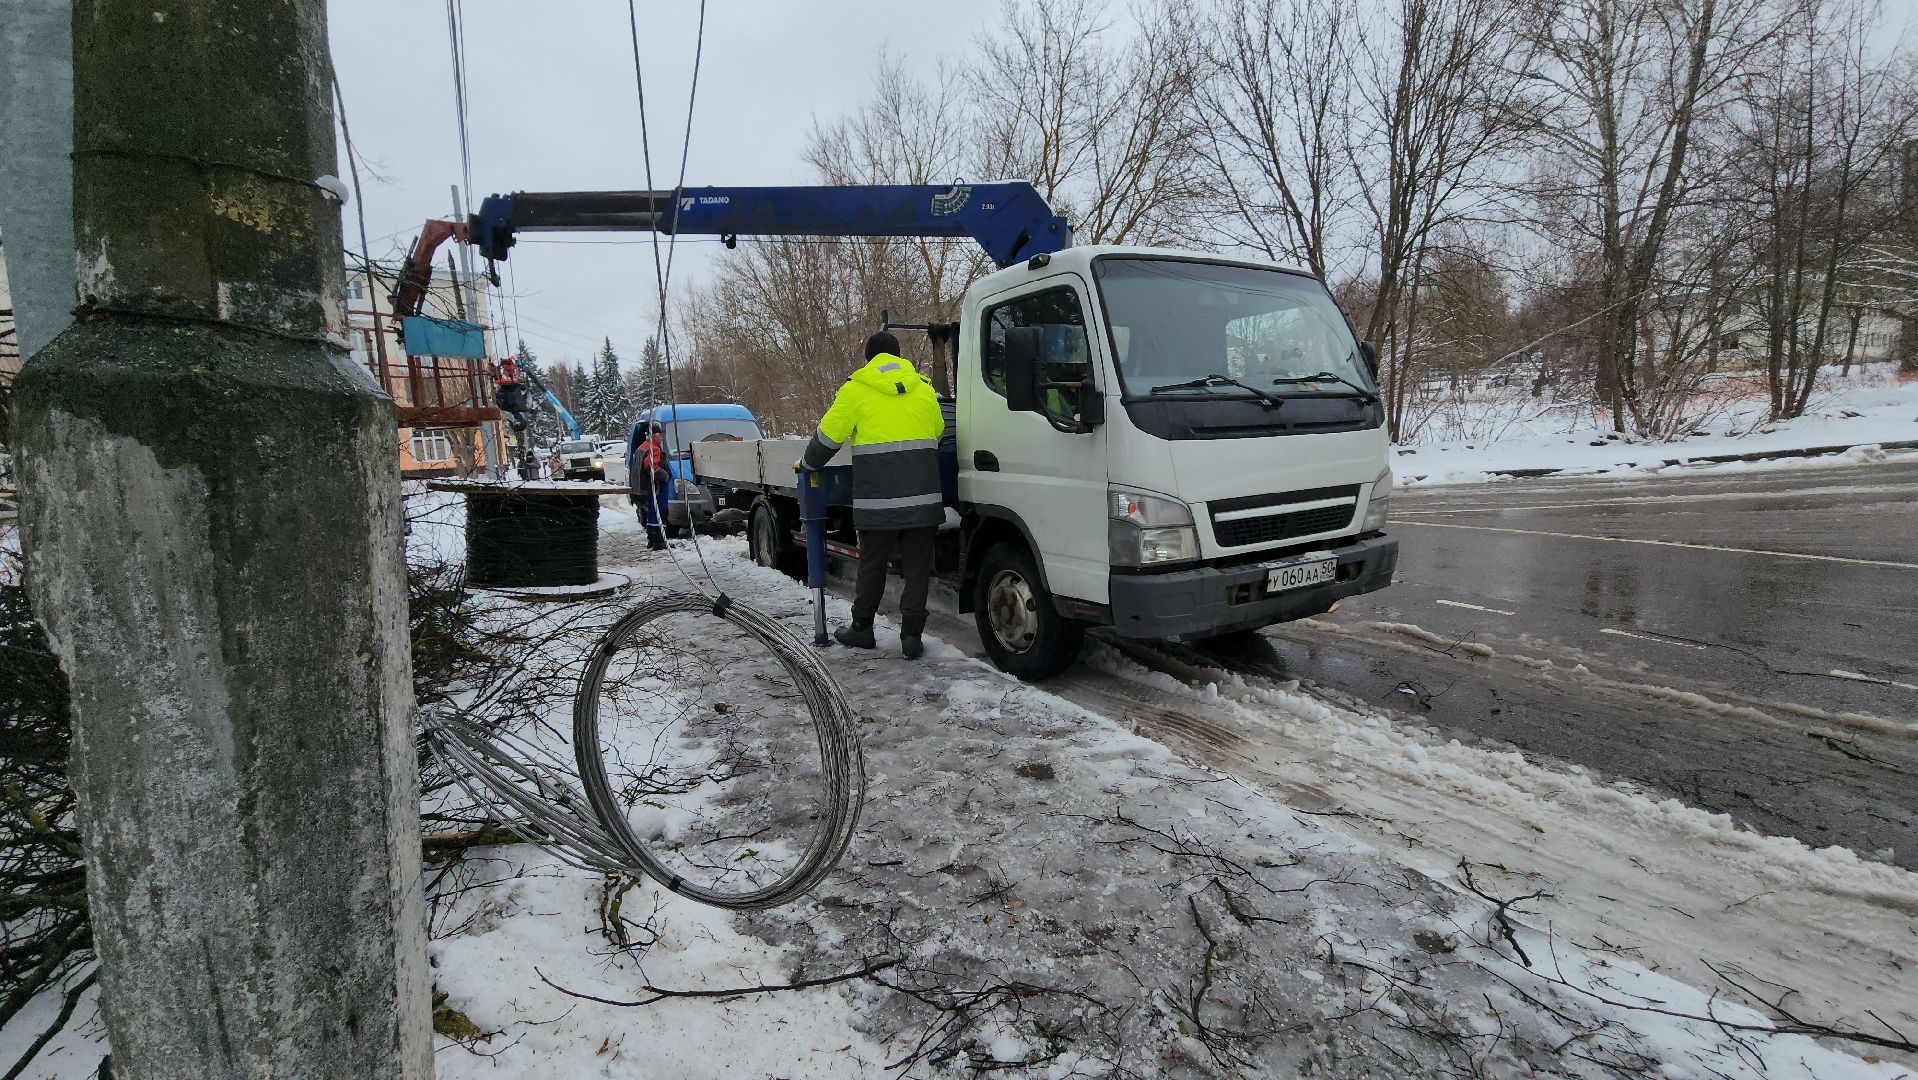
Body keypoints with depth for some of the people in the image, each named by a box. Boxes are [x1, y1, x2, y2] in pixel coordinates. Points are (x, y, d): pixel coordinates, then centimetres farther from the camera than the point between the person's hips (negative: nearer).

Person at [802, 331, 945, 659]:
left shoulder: (856, 390, 0)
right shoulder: (923, 388, 11)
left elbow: (828, 436, 3)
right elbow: (938, 431, 24)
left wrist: (808, 463, 20)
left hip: (879, 498, -2)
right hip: (924, 496, 2)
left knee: (872, 564, 11)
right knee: (917, 565, 7)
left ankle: (862, 628, 24)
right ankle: (911, 634, 7)